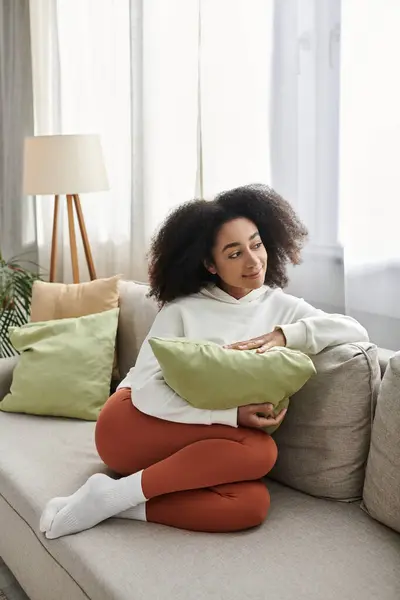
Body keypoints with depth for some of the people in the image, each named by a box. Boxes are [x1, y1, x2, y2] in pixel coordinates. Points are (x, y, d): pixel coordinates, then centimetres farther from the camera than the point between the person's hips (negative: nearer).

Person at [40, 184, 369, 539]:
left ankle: (117, 503, -21)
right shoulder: (183, 309, -5)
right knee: (260, 450, -29)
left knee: (252, 504, -30)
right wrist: (233, 414, -26)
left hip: (195, 453, 4)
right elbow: (147, 389, -15)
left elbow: (356, 332, -5)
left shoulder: (282, 307, 5)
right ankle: (114, 494, -23)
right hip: (132, 427, -3)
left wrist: (285, 335, -19)